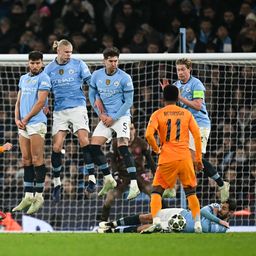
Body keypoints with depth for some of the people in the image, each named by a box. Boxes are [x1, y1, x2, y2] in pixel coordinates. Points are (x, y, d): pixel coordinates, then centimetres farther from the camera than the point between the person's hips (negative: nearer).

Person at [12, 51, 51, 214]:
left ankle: (39, 196, -6)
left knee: (37, 160, -8)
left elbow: (40, 102, -11)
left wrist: (26, 119, -9)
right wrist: (17, 119, 5)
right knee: (26, 160, 6)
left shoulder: (43, 78, -4)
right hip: (23, 125, 7)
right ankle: (28, 196, 9)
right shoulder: (23, 78, 19)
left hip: (37, 123, -7)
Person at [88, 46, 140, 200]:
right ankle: (108, 179, 13)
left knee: (123, 147, -19)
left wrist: (114, 118, -12)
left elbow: (128, 102, -8)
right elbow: (92, 95, 14)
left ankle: (134, 184, -23)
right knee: (94, 147, -2)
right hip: (106, 118, 5)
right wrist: (100, 114, 2)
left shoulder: (125, 78, -11)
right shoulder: (97, 75, 2)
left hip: (121, 116, -5)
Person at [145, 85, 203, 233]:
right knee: (191, 192, 15)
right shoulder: (186, 114, 8)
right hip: (185, 158, 2)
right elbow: (197, 136, 3)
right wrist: (198, 159, 9)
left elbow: (149, 135, -12)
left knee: (157, 191, 8)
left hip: (166, 159, -2)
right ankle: (197, 223, 5)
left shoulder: (158, 114, 2)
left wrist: (157, 150, 4)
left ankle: (155, 222, -12)